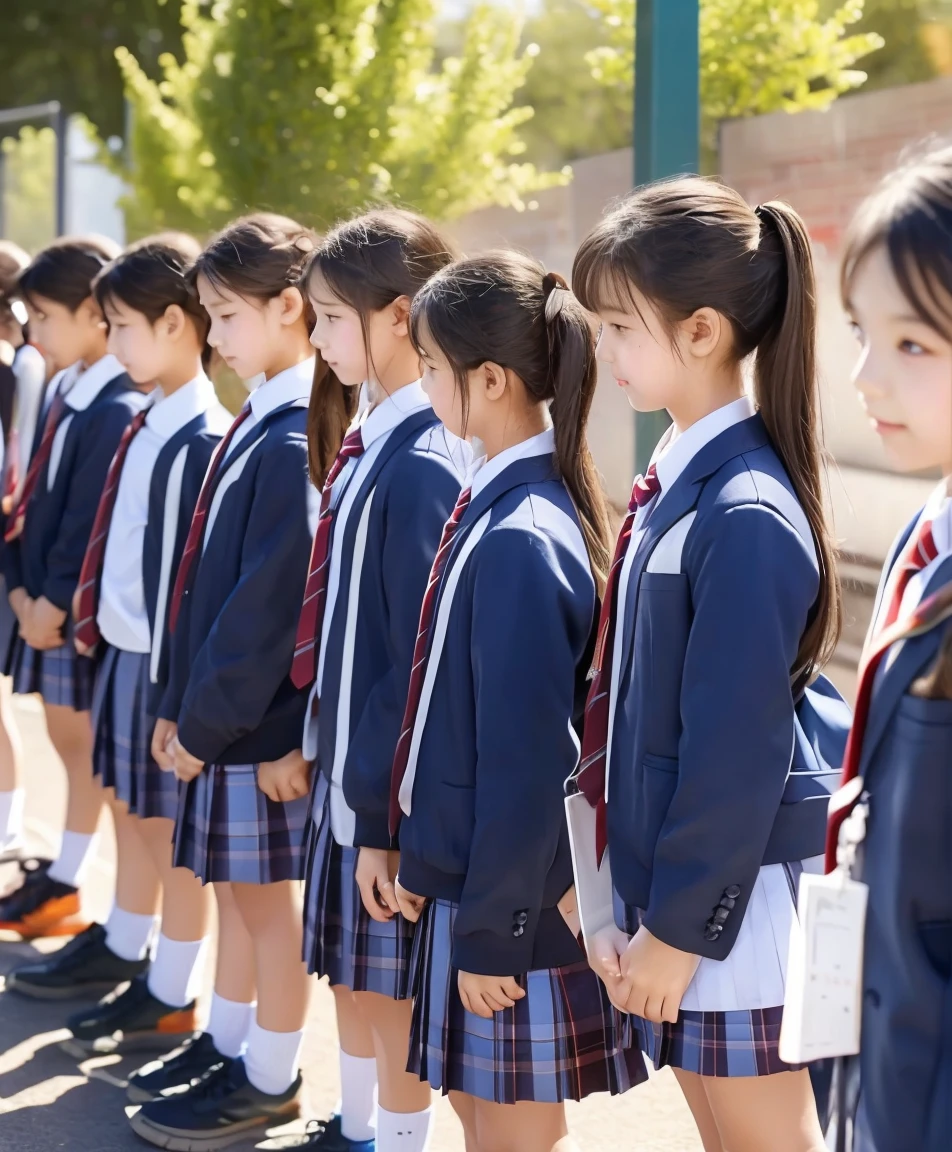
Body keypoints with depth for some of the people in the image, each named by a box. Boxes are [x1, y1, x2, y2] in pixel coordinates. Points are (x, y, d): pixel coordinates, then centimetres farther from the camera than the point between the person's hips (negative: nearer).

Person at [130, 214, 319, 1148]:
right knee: (234, 888, 17)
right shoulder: (261, 424, 9)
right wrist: (182, 705, 11)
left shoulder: (296, 440, -19)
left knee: (266, 897, 4)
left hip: (259, 721, -8)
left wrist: (204, 719, -15)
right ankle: (234, 1054, 30)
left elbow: (269, 604, -21)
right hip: (220, 712, 8)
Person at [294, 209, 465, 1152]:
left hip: (387, 779, -9)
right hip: (344, 756, 9)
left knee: (390, 985, 5)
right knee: (349, 969, 21)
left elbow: (421, 656, -22)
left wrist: (387, 815, -20)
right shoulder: (368, 442, 5)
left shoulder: (422, 465, -21)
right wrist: (323, 746, 13)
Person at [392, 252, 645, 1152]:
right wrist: (423, 855, 14)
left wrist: (492, 932, -17)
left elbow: (525, 760, -22)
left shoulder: (519, 541, -23)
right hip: (463, 868, 9)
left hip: (515, 895, -9)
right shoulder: (493, 505, 4)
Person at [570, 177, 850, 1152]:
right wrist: (640, 897, 14)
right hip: (669, 868, 9)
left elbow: (735, 749, -20)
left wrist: (680, 925, -15)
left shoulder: (745, 514, -21)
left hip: (731, 895, -9)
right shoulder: (674, 484, 6)